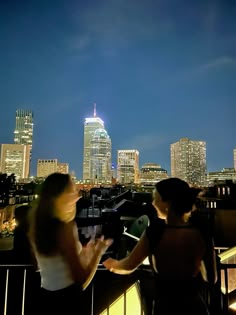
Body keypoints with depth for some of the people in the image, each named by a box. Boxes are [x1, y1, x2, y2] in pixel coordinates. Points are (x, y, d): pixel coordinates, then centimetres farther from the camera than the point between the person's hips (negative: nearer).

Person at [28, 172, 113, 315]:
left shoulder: (39, 224, 0)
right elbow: (81, 280, -17)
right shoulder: (64, 228, -23)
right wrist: (98, 252, -6)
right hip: (67, 299, -7)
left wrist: (85, 251, 14)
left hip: (46, 298, 7)